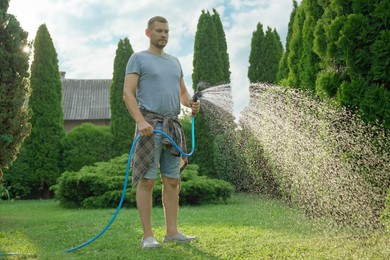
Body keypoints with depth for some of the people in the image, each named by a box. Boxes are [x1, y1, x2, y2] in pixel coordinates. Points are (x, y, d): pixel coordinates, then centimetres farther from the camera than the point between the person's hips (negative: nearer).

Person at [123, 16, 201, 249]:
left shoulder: (174, 61, 21)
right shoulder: (138, 59, 2)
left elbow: (182, 92, 24)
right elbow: (128, 93, -8)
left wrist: (191, 103, 0)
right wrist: (140, 120, -22)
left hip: (173, 126, 6)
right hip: (149, 126, -6)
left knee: (173, 181, 7)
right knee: (147, 180, -6)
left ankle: (172, 232, 14)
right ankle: (148, 236, 0)